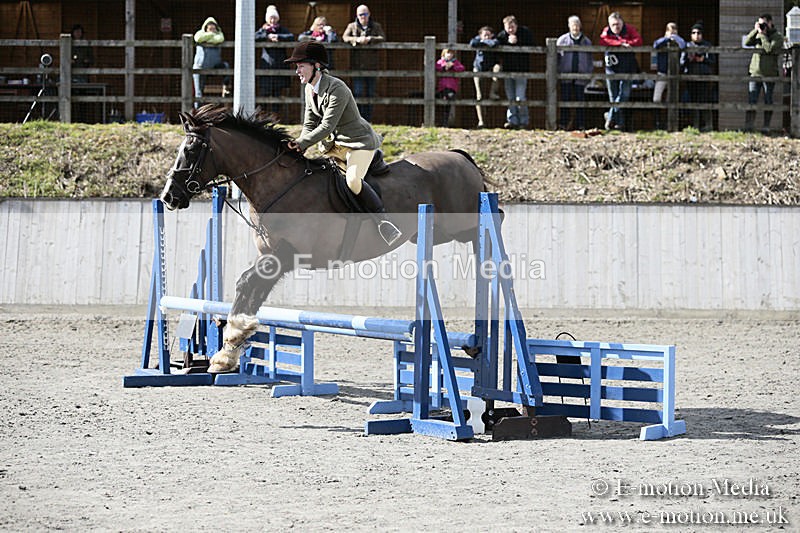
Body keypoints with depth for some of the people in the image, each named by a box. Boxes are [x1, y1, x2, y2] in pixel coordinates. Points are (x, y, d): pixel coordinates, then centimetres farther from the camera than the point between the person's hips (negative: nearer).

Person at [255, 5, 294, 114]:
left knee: (277, 92, 2)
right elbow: (254, 37, -8)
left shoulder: (282, 30, 11)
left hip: (279, 65, 1)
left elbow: (292, 37, -7)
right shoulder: (263, 30, 10)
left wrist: (278, 36, -16)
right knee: (264, 93, -4)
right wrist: (267, 36, -15)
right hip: (266, 65, -1)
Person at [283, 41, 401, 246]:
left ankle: (383, 220, -22)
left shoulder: (336, 89, -25)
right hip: (336, 144, 9)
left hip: (360, 141, -9)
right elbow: (310, 125, 4)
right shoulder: (310, 89, 2)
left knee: (352, 179, -31)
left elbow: (327, 126, -28)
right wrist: (299, 147, -13)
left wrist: (301, 143, -29)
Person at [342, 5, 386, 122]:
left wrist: (369, 39, -19)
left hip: (371, 65, 1)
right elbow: (345, 37, -6)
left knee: (370, 93, 3)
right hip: (357, 65, -1)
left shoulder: (376, 26, 10)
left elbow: (383, 38, -5)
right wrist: (357, 40, -23)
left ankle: (367, 119, 9)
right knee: (358, 92, -7)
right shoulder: (352, 26, 9)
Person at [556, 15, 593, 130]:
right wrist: (557, 72, 1)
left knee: (580, 99, 1)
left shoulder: (586, 41, 10)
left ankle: (581, 124, 5)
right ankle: (563, 124, 2)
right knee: (565, 99, -2)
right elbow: (557, 56, 8)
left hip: (581, 74, 1)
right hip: (566, 74, -1)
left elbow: (590, 59, 14)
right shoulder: (562, 40, 6)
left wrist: (590, 73, 8)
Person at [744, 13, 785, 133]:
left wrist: (763, 34, -11)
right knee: (751, 101, -3)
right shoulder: (758, 35, 14)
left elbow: (769, 49, -17)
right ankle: (748, 127, -3)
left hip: (769, 75, -4)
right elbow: (747, 43, 1)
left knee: (768, 102, 2)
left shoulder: (777, 37, -2)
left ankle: (766, 127, 8)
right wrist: (755, 30, -6)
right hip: (755, 74, 4)